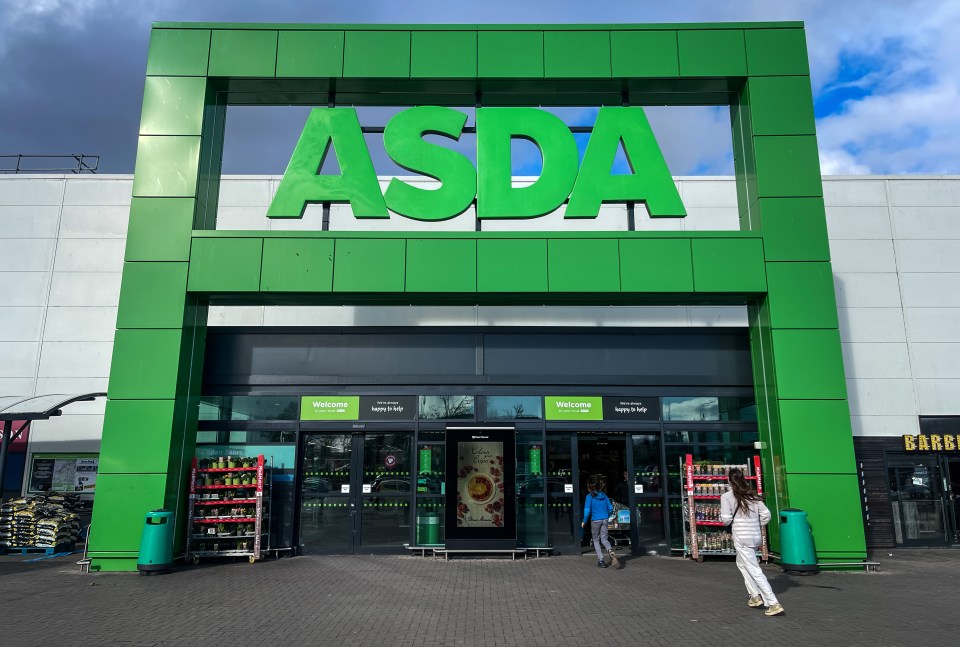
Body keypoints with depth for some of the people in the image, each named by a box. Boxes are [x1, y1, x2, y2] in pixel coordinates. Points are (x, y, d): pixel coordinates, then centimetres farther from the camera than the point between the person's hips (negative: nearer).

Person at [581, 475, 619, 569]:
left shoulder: (590, 496, -9)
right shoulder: (603, 495, 6)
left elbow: (587, 510, -14)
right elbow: (610, 508, 8)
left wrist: (584, 521, -3)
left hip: (595, 520, -4)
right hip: (604, 520, 4)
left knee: (596, 540, 12)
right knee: (604, 539, 9)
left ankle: (600, 560, 7)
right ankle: (611, 552, -21)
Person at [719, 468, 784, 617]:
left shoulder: (726, 496, -8)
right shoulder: (753, 495, 6)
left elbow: (726, 519, -13)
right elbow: (766, 515, 3)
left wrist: (723, 519, 9)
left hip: (741, 537, -6)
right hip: (756, 536, 6)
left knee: (754, 571, -3)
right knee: (741, 563, 26)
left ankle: (773, 604, -9)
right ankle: (755, 596, 26)